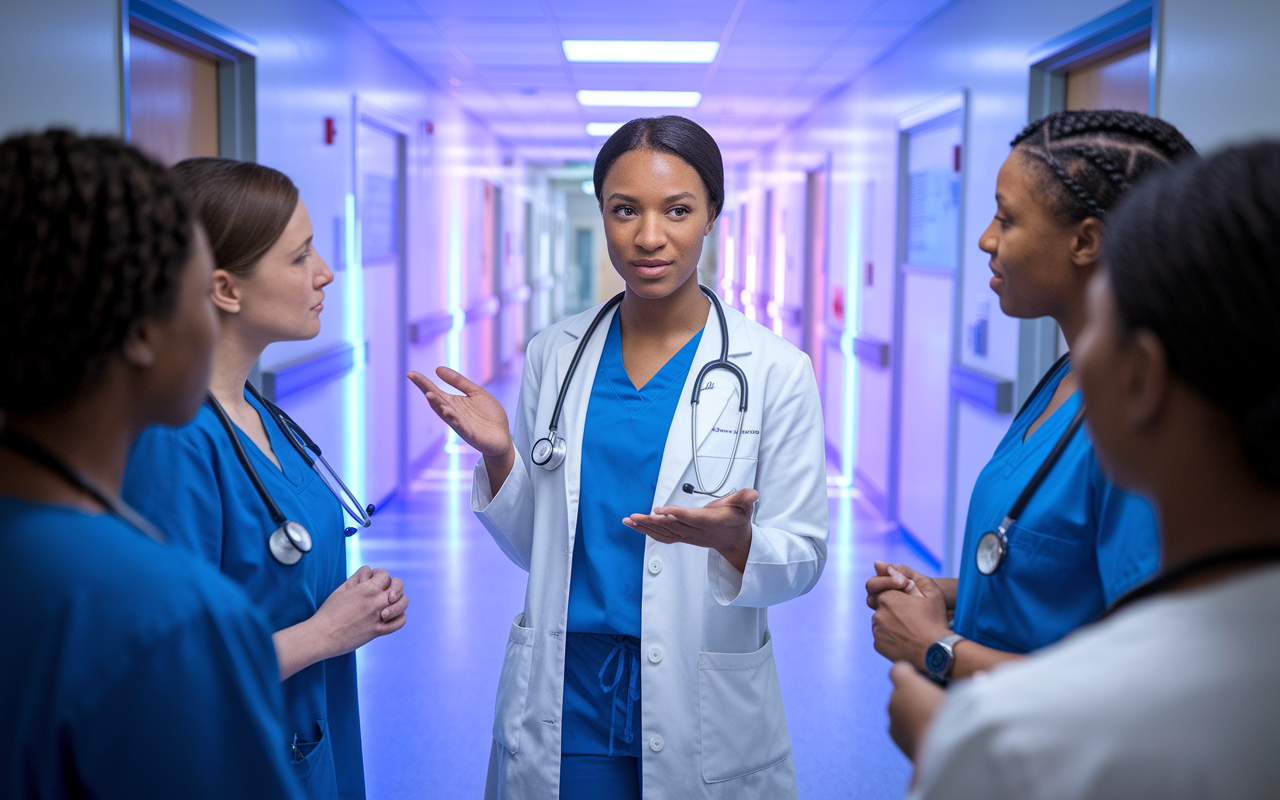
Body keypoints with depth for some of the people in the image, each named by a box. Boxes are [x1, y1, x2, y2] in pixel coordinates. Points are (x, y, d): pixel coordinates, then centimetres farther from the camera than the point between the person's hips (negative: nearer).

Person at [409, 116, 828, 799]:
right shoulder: (554, 354, 1)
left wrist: (734, 539, -25)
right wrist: (497, 456, -10)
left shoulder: (775, 371, -8)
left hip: (700, 710, -2)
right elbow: (532, 545, 8)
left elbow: (802, 556, -4)